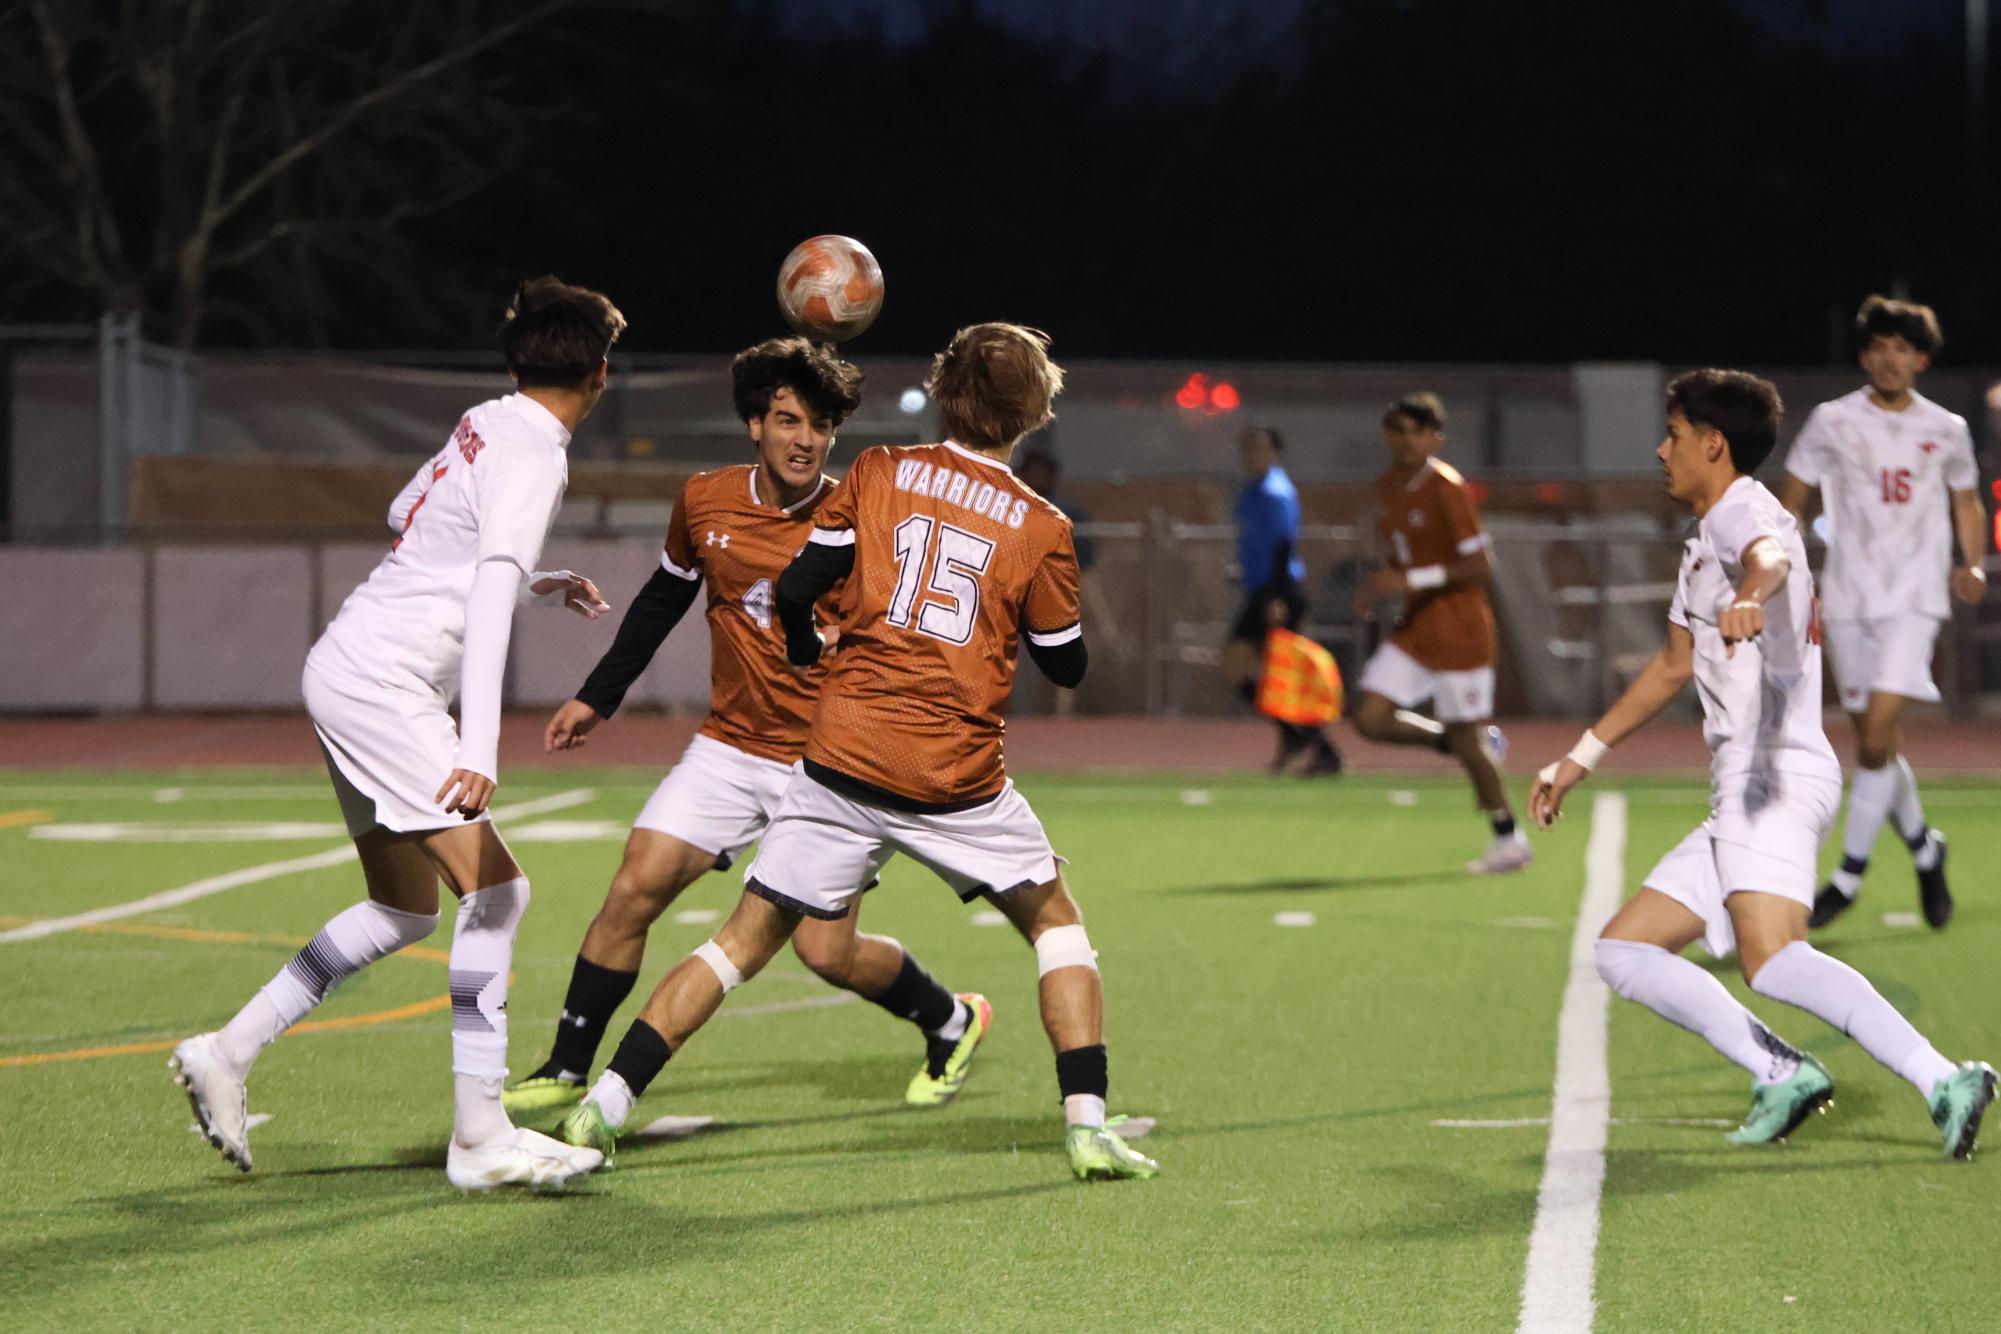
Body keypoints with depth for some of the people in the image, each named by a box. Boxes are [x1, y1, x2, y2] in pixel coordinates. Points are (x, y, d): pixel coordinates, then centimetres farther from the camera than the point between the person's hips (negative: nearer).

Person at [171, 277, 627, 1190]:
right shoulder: (532, 455, -14)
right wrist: (479, 746, -34)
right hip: (381, 681, -10)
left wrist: (540, 585, 33)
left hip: (350, 666, 10)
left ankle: (227, 1053, 19)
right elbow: (490, 598, -26)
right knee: (494, 887, -13)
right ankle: (479, 1138, -12)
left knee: (404, 909, 15)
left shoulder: (485, 427, 12)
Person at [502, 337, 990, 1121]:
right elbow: (665, 598, 17)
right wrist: (598, 696, 18)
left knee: (826, 950, -8)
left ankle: (951, 1022, 21)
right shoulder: (705, 502, -1)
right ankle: (566, 1070, 4)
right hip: (729, 749, 4)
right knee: (632, 892, -8)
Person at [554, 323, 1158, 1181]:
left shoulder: (878, 474, 4)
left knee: (746, 941, 8)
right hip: (958, 779, -1)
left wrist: (806, 649, 24)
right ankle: (1087, 1125, 7)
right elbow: (1066, 666, 10)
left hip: (844, 759, 1)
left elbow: (796, 590, 3)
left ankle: (603, 1106, 1)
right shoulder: (1040, 528, 2)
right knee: (1055, 922, 18)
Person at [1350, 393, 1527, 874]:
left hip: (1459, 628, -7)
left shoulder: (1446, 488, -16)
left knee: (1466, 736, -1)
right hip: (1414, 627, 8)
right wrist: (1378, 588, 3)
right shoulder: (1388, 486, 8)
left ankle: (1509, 839, 19)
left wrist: (1413, 580, -26)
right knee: (1371, 717, -6)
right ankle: (1483, 746, 15)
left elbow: (1481, 567, -18)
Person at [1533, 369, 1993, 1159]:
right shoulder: (1705, 544, 26)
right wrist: (1580, 759, 42)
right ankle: (1781, 1076, -2)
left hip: (1778, 776, -11)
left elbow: (1770, 558, -33)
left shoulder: (1743, 513, -6)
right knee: (1623, 952, 9)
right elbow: (1674, 665, 39)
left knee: (1772, 961, -31)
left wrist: (1747, 598, -57)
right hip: (1739, 797, 11)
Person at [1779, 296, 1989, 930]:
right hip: (1848, 598, 2)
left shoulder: (1946, 431, 6)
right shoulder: (1832, 421, 4)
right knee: (1877, 745, 6)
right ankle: (1923, 848, 30)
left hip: (1914, 598, -2)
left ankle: (1849, 875, -8)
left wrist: (1972, 567, 3)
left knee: (1877, 740, -16)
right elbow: (1793, 503, 9)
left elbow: (1967, 503, 19)